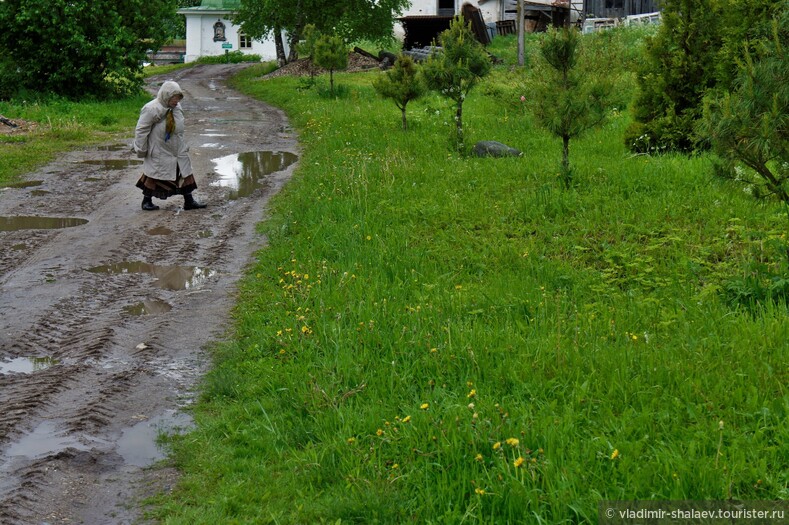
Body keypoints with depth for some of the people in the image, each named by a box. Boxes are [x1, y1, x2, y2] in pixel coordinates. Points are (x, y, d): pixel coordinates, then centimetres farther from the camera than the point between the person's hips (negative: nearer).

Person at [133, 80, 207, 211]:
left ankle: (189, 201, 16)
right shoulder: (151, 110, -20)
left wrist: (183, 146, 19)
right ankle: (146, 201, 22)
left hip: (178, 150, 7)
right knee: (154, 175, 6)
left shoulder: (176, 107, 3)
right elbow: (141, 130, -15)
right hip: (160, 151, -7)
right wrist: (141, 150, -10)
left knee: (185, 173, 8)